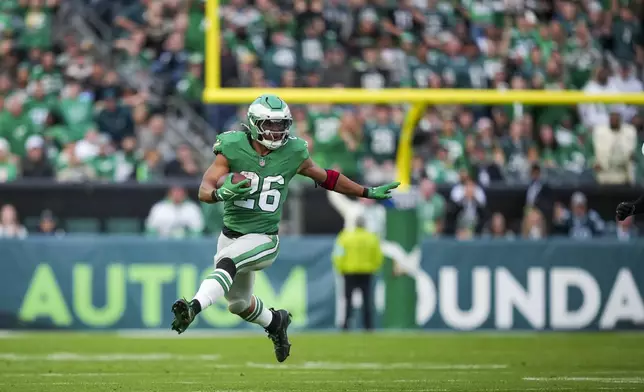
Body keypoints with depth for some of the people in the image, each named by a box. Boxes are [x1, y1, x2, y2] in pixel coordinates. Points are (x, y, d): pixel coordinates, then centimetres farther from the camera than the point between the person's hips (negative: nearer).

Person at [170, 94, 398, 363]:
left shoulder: (293, 153, -6)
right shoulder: (233, 149, -11)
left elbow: (326, 178, 11)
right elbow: (204, 190, -19)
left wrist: (368, 193, 16)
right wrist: (221, 193, -43)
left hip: (263, 239, -2)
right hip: (231, 236, 2)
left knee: (226, 263, -34)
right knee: (239, 304, 21)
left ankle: (194, 308, -47)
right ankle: (275, 321, 50)